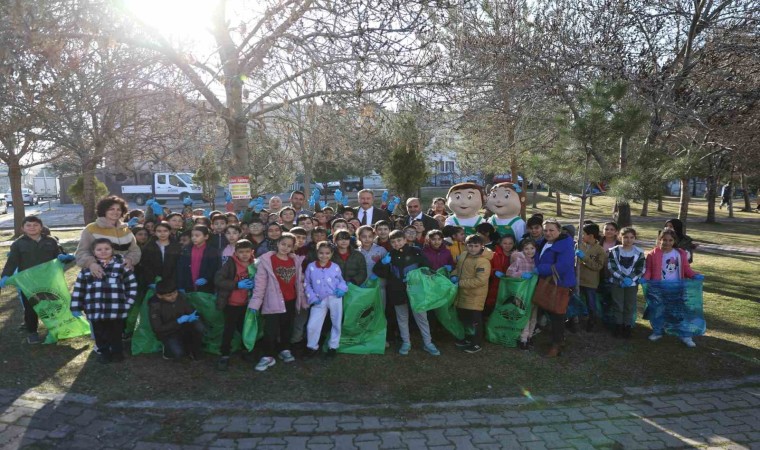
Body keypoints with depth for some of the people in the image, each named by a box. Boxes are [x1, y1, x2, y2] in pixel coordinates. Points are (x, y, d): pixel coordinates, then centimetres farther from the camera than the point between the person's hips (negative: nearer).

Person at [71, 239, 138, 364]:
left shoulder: (121, 265, -1)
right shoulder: (87, 268, 3)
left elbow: (132, 284, 2)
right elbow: (79, 288, 7)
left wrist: (128, 302, -3)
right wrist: (76, 307, 5)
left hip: (116, 310, -1)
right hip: (96, 310, 1)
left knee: (116, 333, 14)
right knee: (100, 334, 15)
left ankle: (117, 352, 32)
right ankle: (103, 352, 34)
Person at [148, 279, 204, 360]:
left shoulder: (181, 297, -13)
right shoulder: (155, 305, -22)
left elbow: (191, 312, -1)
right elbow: (157, 329, -21)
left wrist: (192, 317, -27)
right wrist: (178, 321, -30)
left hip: (183, 327, 3)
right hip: (168, 333, -3)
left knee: (199, 326, -28)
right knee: (177, 353, -29)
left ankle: (194, 350, -2)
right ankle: (169, 349, 8)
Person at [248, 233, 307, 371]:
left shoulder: (295, 260, 5)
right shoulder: (267, 260, -10)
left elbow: (299, 282, 11)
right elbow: (260, 282, -11)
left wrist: (302, 300, 13)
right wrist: (255, 302, -14)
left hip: (291, 301, 5)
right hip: (273, 301, -5)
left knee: (287, 327, 16)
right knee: (271, 329, -4)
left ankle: (284, 350, 32)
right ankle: (268, 356, 7)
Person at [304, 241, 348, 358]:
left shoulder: (335, 267, -5)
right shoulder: (311, 267, -5)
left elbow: (341, 280, 9)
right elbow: (307, 284, 4)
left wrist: (342, 288, -12)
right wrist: (312, 297, -5)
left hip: (335, 299, 0)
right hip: (319, 300, 0)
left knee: (336, 323, 13)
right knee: (312, 326, -2)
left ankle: (333, 346, 33)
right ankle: (312, 347, 22)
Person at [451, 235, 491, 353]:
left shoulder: (483, 262, -22)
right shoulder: (463, 256, 5)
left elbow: (480, 280, -29)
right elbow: (457, 269, 21)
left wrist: (460, 283, -25)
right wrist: (454, 276, -3)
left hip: (475, 297, -8)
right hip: (462, 295, 8)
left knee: (475, 320, 4)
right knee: (464, 318, 22)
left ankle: (477, 344, 21)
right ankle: (468, 339, 41)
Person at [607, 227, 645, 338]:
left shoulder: (639, 252, -1)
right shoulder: (614, 251, -3)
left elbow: (640, 270, -1)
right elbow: (611, 267, -8)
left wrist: (630, 279, -16)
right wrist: (622, 278, -18)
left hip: (632, 284, 1)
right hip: (616, 283, -1)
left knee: (630, 306, 7)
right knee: (618, 305, 5)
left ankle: (627, 327, 20)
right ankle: (618, 326, 18)